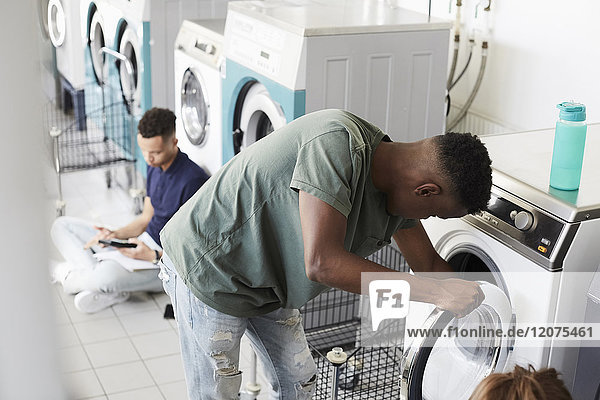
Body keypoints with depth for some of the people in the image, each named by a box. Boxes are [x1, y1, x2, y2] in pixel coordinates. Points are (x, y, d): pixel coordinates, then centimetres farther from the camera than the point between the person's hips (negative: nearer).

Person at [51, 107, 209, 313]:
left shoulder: (193, 180, -22)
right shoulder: (155, 167, 7)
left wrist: (153, 256, -29)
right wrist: (116, 234, -2)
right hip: (143, 243, 10)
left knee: (106, 275, -39)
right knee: (62, 226, 6)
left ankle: (68, 275, -1)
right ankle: (110, 290, -17)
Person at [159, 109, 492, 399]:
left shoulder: (398, 191, -7)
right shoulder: (337, 143, -35)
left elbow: (429, 264, 9)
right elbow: (322, 264, -39)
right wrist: (437, 293, -35)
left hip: (266, 282, 8)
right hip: (209, 271, -8)